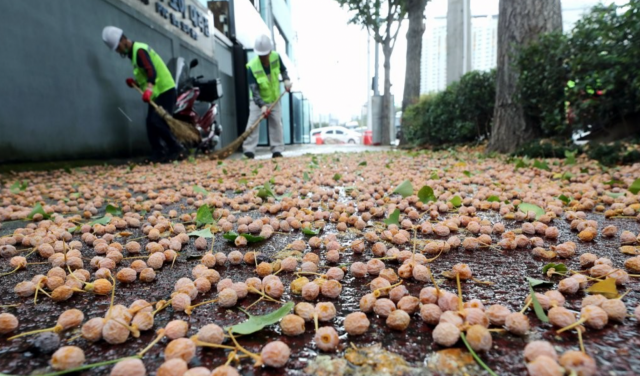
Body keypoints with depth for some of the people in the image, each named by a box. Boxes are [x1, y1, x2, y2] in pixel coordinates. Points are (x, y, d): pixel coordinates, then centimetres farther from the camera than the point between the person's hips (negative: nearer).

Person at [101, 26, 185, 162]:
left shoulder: (139, 50, -12)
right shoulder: (134, 52, 19)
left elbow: (152, 71, -28)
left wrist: (149, 88, -43)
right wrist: (136, 83, 7)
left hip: (165, 90, -10)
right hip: (157, 93, 10)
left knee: (157, 122, -18)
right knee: (151, 124, 5)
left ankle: (177, 150, -10)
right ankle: (159, 154, 7)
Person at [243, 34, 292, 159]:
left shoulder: (276, 57, -13)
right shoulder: (252, 67, -24)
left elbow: (283, 69, 9)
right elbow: (254, 89, -25)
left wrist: (286, 79, -9)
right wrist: (262, 105, -34)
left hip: (274, 99, 3)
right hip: (258, 101, -3)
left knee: (276, 124, 2)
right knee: (253, 123, -10)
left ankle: (277, 150, 9)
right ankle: (249, 151, -8)